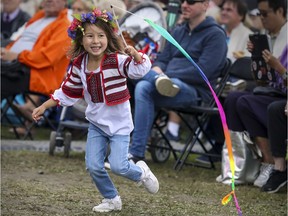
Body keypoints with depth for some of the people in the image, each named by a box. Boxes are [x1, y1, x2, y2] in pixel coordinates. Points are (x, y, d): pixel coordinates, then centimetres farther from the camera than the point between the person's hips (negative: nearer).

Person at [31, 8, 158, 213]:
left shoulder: (117, 60, -19)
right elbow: (68, 92, 9)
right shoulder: (79, 65, -4)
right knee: (94, 166, 0)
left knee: (117, 166, -12)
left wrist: (135, 54, -54)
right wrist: (44, 107, 9)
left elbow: (140, 69, -34)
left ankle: (141, 172, 23)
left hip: (119, 122, -5)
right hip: (96, 122, 5)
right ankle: (112, 200, 24)